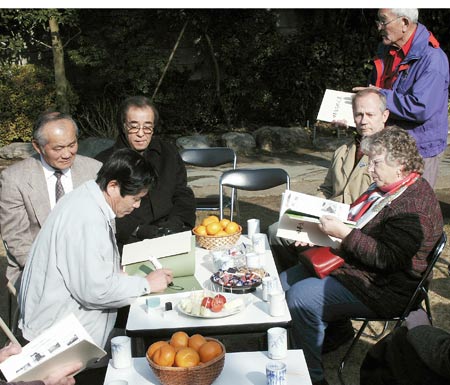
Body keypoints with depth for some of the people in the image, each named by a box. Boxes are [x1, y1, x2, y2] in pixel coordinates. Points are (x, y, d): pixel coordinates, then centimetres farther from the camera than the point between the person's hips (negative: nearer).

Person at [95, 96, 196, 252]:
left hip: (174, 236, 5)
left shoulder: (168, 153, 19)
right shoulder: (105, 161, 5)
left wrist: (173, 223, -3)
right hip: (129, 242, -5)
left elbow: (184, 196, 17)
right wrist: (138, 230, -16)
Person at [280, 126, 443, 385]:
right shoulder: (386, 187, 8)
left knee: (300, 296, -23)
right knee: (285, 281, 8)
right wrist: (320, 234, 6)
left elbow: (386, 258, -28)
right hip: (350, 262, 11)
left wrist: (343, 233, -27)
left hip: (382, 289, -11)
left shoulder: (416, 207, -23)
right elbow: (357, 222, 20)